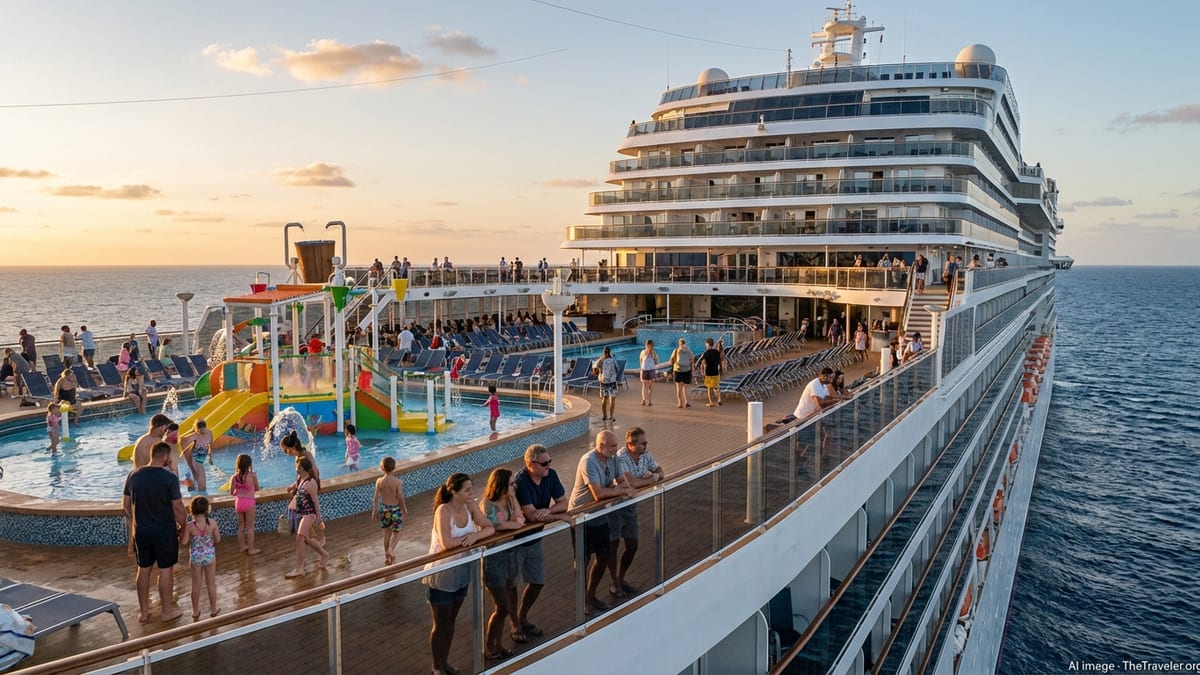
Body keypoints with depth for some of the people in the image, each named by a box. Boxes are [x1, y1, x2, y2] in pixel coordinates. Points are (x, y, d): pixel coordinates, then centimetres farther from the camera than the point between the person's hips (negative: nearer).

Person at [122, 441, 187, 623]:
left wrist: (133, 526, 19)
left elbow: (125, 505, 7)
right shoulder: (169, 478, -17)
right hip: (165, 531, -5)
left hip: (141, 531, 5)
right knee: (166, 570, 7)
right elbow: (178, 508, -14)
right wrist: (183, 526, 2)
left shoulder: (134, 475, -2)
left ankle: (143, 612, 25)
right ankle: (167, 611, 17)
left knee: (143, 569, 15)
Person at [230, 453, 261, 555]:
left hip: (238, 502, 4)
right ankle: (251, 549, 14)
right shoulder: (252, 475, -16)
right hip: (249, 502, -4)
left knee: (241, 526, 19)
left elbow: (231, 492, 0)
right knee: (250, 526, 8)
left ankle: (242, 546, 31)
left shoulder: (235, 477, -6)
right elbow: (257, 489, -2)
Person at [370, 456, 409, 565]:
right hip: (395, 509, -3)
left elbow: (376, 498, -6)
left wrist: (374, 511, 6)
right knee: (396, 533, 14)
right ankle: (391, 549, -14)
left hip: (384, 508, 3)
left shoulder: (379, 481, -10)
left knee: (387, 533, 20)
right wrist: (405, 510, 3)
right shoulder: (398, 481, -17)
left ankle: (387, 557, 28)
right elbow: (400, 498, -13)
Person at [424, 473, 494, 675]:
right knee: (441, 624, 10)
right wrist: (467, 537, -21)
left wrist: (475, 535, -24)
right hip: (442, 576, -6)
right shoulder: (443, 510, -25)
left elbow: (490, 528, -5)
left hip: (462, 573, 6)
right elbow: (446, 543, -35)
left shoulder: (470, 506, -7)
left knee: (451, 622, 21)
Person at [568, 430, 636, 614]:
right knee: (583, 560, 7)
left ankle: (591, 595, 33)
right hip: (582, 518, -8)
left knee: (604, 556, 15)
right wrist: (621, 490, -21)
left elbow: (621, 481, 6)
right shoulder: (589, 462, -27)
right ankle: (583, 600, 23)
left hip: (600, 516, 8)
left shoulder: (612, 458, -1)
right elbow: (598, 493, -33)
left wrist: (619, 488, -17)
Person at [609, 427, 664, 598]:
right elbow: (632, 483, -36)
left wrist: (656, 476, -16)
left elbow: (661, 472, 9)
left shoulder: (644, 455, -3)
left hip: (631, 505, 7)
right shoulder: (620, 458, -27)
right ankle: (615, 584, 21)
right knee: (613, 545, 6)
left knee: (632, 545, 13)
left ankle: (621, 579, 32)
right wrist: (652, 478, -19)